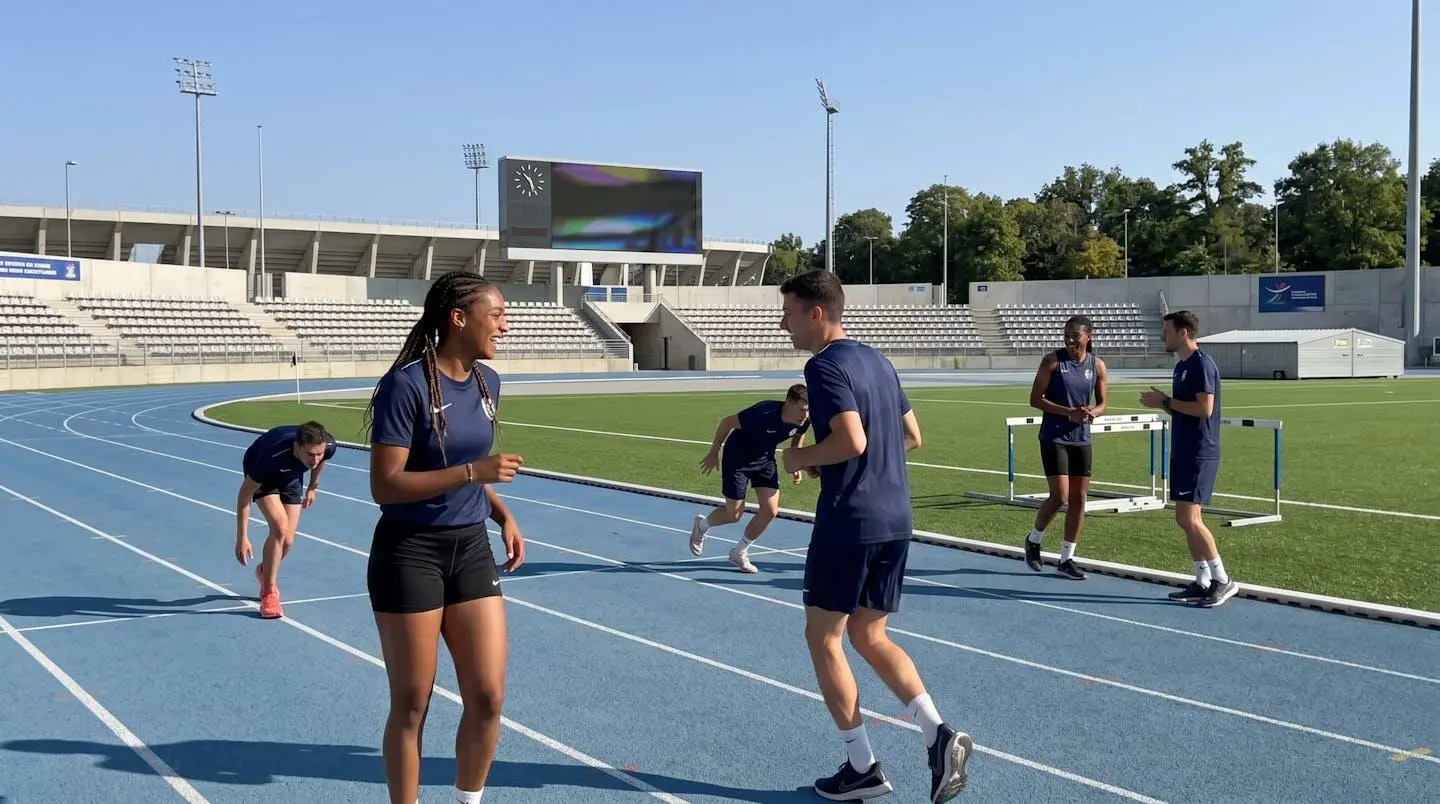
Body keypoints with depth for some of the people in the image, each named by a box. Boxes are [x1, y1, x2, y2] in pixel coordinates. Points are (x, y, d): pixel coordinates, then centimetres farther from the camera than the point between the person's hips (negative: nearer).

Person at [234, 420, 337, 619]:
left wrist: (312, 487, 9)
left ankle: (265, 572, 33)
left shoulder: (328, 446, -32)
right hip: (262, 475, -4)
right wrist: (242, 537, -33)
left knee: (287, 541, -1)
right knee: (279, 527, -24)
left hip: (291, 475, 4)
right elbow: (245, 494, -33)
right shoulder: (273, 455, -44)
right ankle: (269, 593, -10)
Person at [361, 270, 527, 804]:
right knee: (411, 705, 5)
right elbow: (385, 486, -20)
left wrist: (503, 515, 5)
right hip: (409, 554, -6)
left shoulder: (487, 382, 6)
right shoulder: (407, 384, -17)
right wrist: (472, 471, -26)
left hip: (472, 550, 6)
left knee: (487, 697, 5)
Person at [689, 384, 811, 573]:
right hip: (737, 457, -5)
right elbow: (727, 422, -22)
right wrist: (713, 453, -12)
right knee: (734, 514, 1)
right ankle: (702, 525, 35)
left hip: (765, 458, 5)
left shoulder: (804, 420, -21)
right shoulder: (764, 414, -38)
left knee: (771, 510, -3)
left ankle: (739, 552, 18)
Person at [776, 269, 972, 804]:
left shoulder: (825, 366, -13)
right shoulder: (876, 361, 14)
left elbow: (852, 440, -25)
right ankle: (938, 734, 0)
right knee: (870, 638, 16)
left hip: (847, 522, -8)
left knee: (823, 638, 6)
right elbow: (911, 436, 19)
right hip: (894, 520, 9)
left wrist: (801, 458, -9)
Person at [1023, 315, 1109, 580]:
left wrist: (1092, 413, -14)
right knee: (1060, 496, -11)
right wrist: (1069, 413, -19)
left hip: (1081, 440, 4)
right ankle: (1034, 540, 15)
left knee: (1079, 499, 4)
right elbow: (1035, 399, -9)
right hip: (1054, 438, -4)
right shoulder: (1053, 361, -7)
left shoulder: (1097, 365, 3)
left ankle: (1066, 559, 14)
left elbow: (1101, 404, 10)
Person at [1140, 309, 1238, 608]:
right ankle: (1203, 583, 15)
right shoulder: (1182, 366, 16)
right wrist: (1162, 403, 5)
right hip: (1183, 453, 10)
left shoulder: (1202, 364, -14)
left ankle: (1223, 580, -4)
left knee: (1190, 519, -12)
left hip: (1200, 454, -10)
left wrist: (1166, 402, -15)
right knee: (1185, 519, 9)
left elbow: (1204, 408, -21)